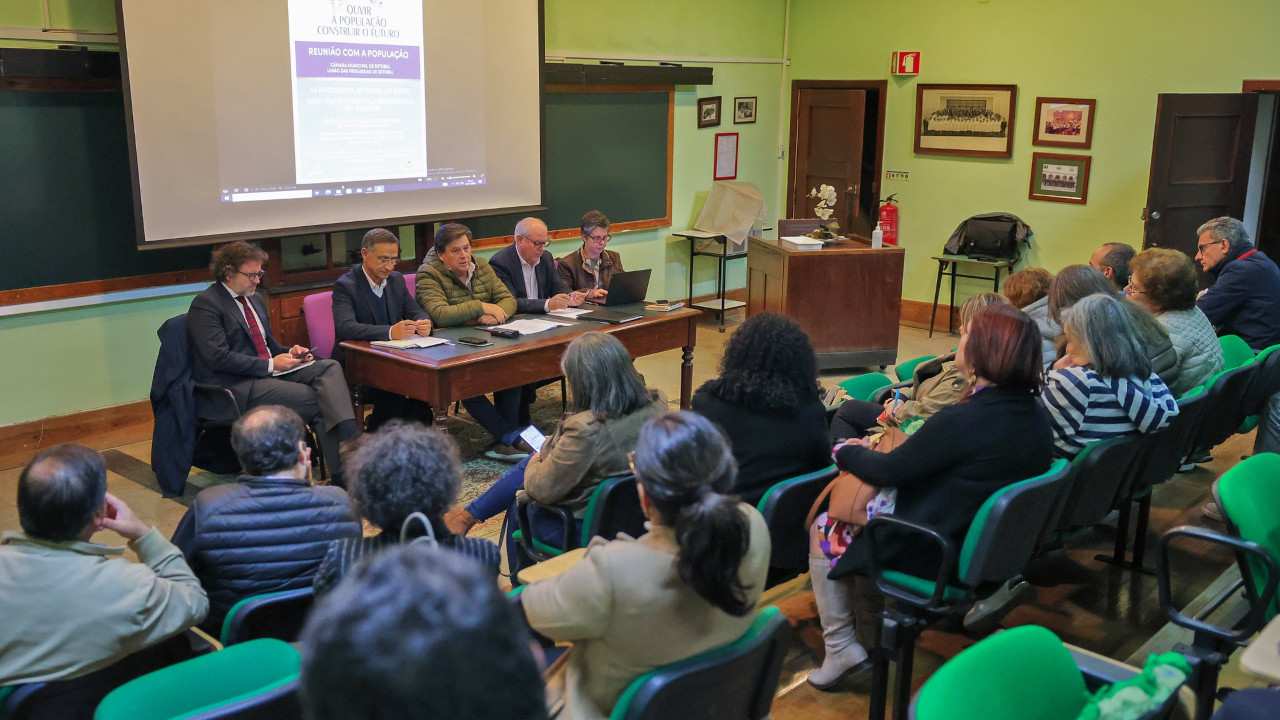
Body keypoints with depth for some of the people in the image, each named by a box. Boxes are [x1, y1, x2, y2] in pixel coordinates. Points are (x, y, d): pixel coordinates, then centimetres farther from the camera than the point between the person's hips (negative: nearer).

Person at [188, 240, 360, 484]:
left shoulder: (254, 299, 19)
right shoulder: (206, 304, -8)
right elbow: (218, 358, -17)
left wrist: (289, 352, 4)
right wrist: (271, 364, -17)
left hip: (269, 371, 8)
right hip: (237, 386, -8)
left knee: (329, 367, -18)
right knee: (314, 399, -24)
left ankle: (348, 437, -39)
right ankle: (341, 475, -18)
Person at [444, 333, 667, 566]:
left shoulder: (585, 428, -33)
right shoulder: (657, 404, -11)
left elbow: (541, 490, -21)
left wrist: (535, 462, 2)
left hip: (583, 530, -7)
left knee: (518, 504, 22)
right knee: (528, 465, 21)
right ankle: (467, 516, 38)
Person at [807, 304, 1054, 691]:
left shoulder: (962, 421, -30)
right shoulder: (1036, 416, -3)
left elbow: (888, 471, -18)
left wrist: (845, 451, 3)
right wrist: (873, 452, 5)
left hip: (933, 557, -8)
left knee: (824, 530, 11)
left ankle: (842, 650, 17)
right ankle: (872, 634, 30)